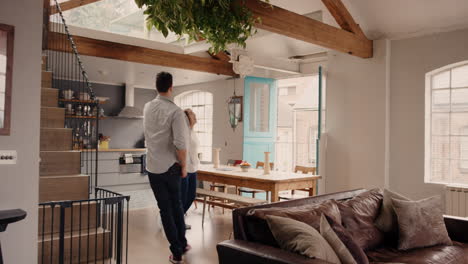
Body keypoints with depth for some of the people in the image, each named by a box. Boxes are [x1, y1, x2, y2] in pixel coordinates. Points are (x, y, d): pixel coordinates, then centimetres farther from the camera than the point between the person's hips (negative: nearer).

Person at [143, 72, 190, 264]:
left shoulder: (147, 108, 3)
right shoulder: (175, 111, -16)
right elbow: (180, 143, -22)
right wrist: (183, 165, -9)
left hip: (152, 167, 3)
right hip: (170, 167, -3)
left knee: (165, 209, 8)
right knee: (176, 205, 18)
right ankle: (182, 244, 29)